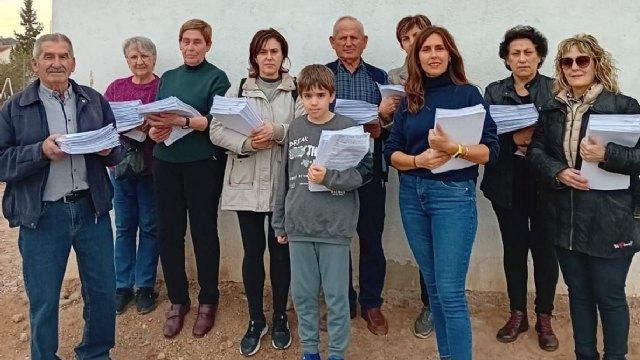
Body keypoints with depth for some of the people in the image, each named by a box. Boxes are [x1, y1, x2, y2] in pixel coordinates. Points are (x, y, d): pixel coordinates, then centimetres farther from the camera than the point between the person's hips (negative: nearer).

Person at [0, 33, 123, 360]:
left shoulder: (94, 100, 8)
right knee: (43, 300, 9)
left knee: (103, 291, 12)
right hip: (42, 216, -2)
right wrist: (41, 151, -19)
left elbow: (118, 152, 10)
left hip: (92, 209, 3)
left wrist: (109, 150, -12)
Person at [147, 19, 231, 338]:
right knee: (169, 231, 5)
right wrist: (154, 130, -10)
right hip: (166, 162, 5)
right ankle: (177, 300, 20)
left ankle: (208, 301, 19)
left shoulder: (216, 78, 1)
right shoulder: (168, 78, 16)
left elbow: (215, 121, -11)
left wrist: (181, 121, -25)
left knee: (204, 232, 4)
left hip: (202, 163, -4)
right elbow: (155, 117, 12)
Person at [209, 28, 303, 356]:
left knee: (280, 250, 7)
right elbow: (216, 130, -1)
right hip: (246, 183, 1)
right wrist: (246, 143, -17)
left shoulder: (297, 90, 4)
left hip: (283, 183, -1)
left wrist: (278, 132, -22)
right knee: (253, 250, 7)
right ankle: (255, 320, 23)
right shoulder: (238, 89, 8)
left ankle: (280, 318, 25)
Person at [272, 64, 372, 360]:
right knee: (302, 294, 13)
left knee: (336, 296, 8)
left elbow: (364, 172, -8)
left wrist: (329, 178, -23)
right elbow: (285, 178, 11)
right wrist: (279, 222, 13)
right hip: (299, 226, 4)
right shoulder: (295, 129, 6)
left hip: (334, 227, -4)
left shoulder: (348, 128, -6)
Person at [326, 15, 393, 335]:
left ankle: (371, 303, 23)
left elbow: (392, 122, 8)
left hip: (370, 168, 1)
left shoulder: (379, 77, 9)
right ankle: (342, 302, 24)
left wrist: (380, 124, -16)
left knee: (371, 237, 7)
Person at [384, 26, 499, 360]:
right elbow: (391, 152, 5)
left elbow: (490, 150, -7)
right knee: (433, 286, 14)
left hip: (453, 195, -4)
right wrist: (418, 160, -15)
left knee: (450, 292, -6)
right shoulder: (409, 100, 10)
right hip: (412, 195, 5)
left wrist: (454, 148, -25)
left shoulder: (468, 94, -1)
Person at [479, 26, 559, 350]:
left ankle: (544, 318, 21)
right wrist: (515, 139, -18)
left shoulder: (556, 89, 3)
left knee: (544, 248, 4)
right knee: (514, 247, 10)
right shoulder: (494, 92, 8)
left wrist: (537, 139, -20)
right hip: (508, 182, 2)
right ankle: (517, 314, 24)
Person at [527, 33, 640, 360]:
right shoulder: (552, 109, 8)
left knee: (609, 296, 8)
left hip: (609, 220, -4)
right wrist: (558, 172, -12)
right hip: (565, 219, 4)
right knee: (578, 293, 17)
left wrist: (607, 155, -25)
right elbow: (535, 152, 6)